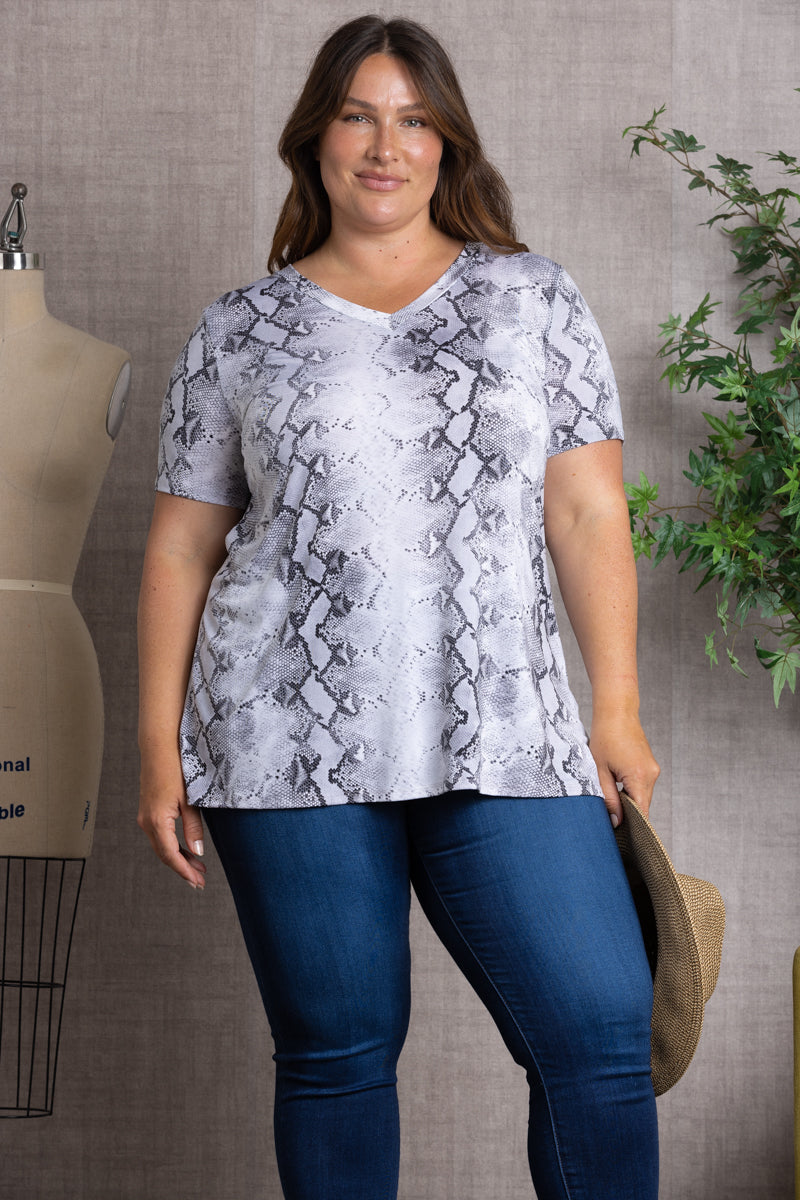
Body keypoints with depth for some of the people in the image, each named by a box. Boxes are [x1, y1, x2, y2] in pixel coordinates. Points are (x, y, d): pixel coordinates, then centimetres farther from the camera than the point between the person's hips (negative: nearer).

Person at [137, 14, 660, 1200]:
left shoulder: (535, 302, 10)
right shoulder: (240, 333, 9)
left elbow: (588, 512, 6)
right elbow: (182, 546, 10)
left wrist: (617, 710, -1)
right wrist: (161, 744, 3)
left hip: (501, 740, 0)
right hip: (291, 742, 0)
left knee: (602, 1034, -7)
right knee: (334, 1055, 5)